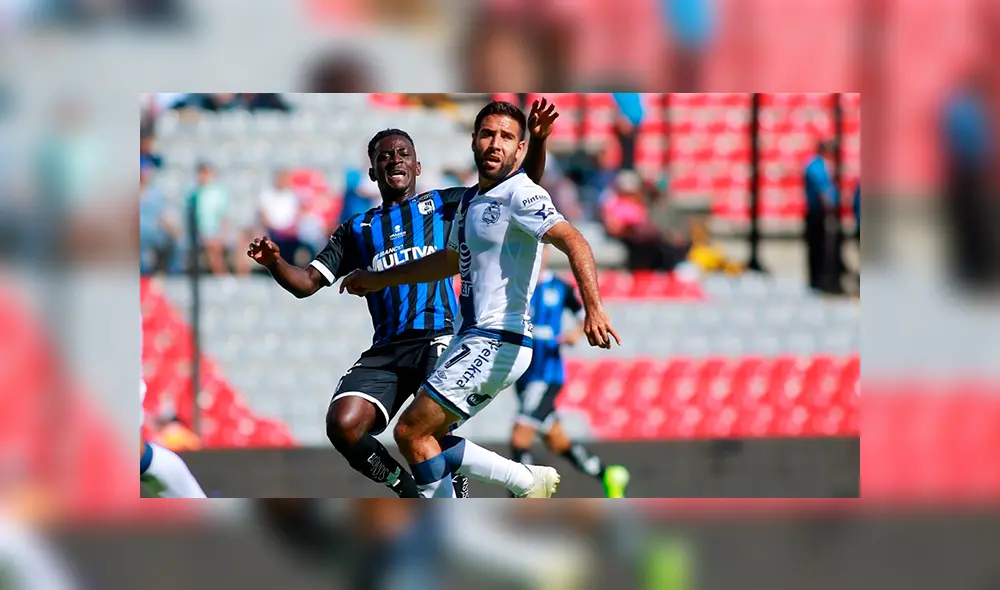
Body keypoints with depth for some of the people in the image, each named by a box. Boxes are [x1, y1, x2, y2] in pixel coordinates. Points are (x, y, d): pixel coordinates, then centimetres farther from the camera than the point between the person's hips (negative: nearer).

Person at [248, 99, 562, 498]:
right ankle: (406, 489, 2)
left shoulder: (443, 205, 15)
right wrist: (274, 263, -5)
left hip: (437, 339, -3)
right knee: (342, 426, -20)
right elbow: (307, 283, 17)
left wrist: (537, 141, -4)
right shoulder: (357, 229, 22)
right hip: (385, 350, 3)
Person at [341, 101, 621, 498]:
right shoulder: (470, 200, 16)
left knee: (411, 433, -11)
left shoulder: (521, 196, -14)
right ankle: (528, 481, 16)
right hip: (471, 339, 9)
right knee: (425, 437, 11)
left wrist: (593, 308, -43)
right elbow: (452, 259, 34)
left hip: (497, 342, -9)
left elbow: (572, 242, -28)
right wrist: (380, 279, 41)